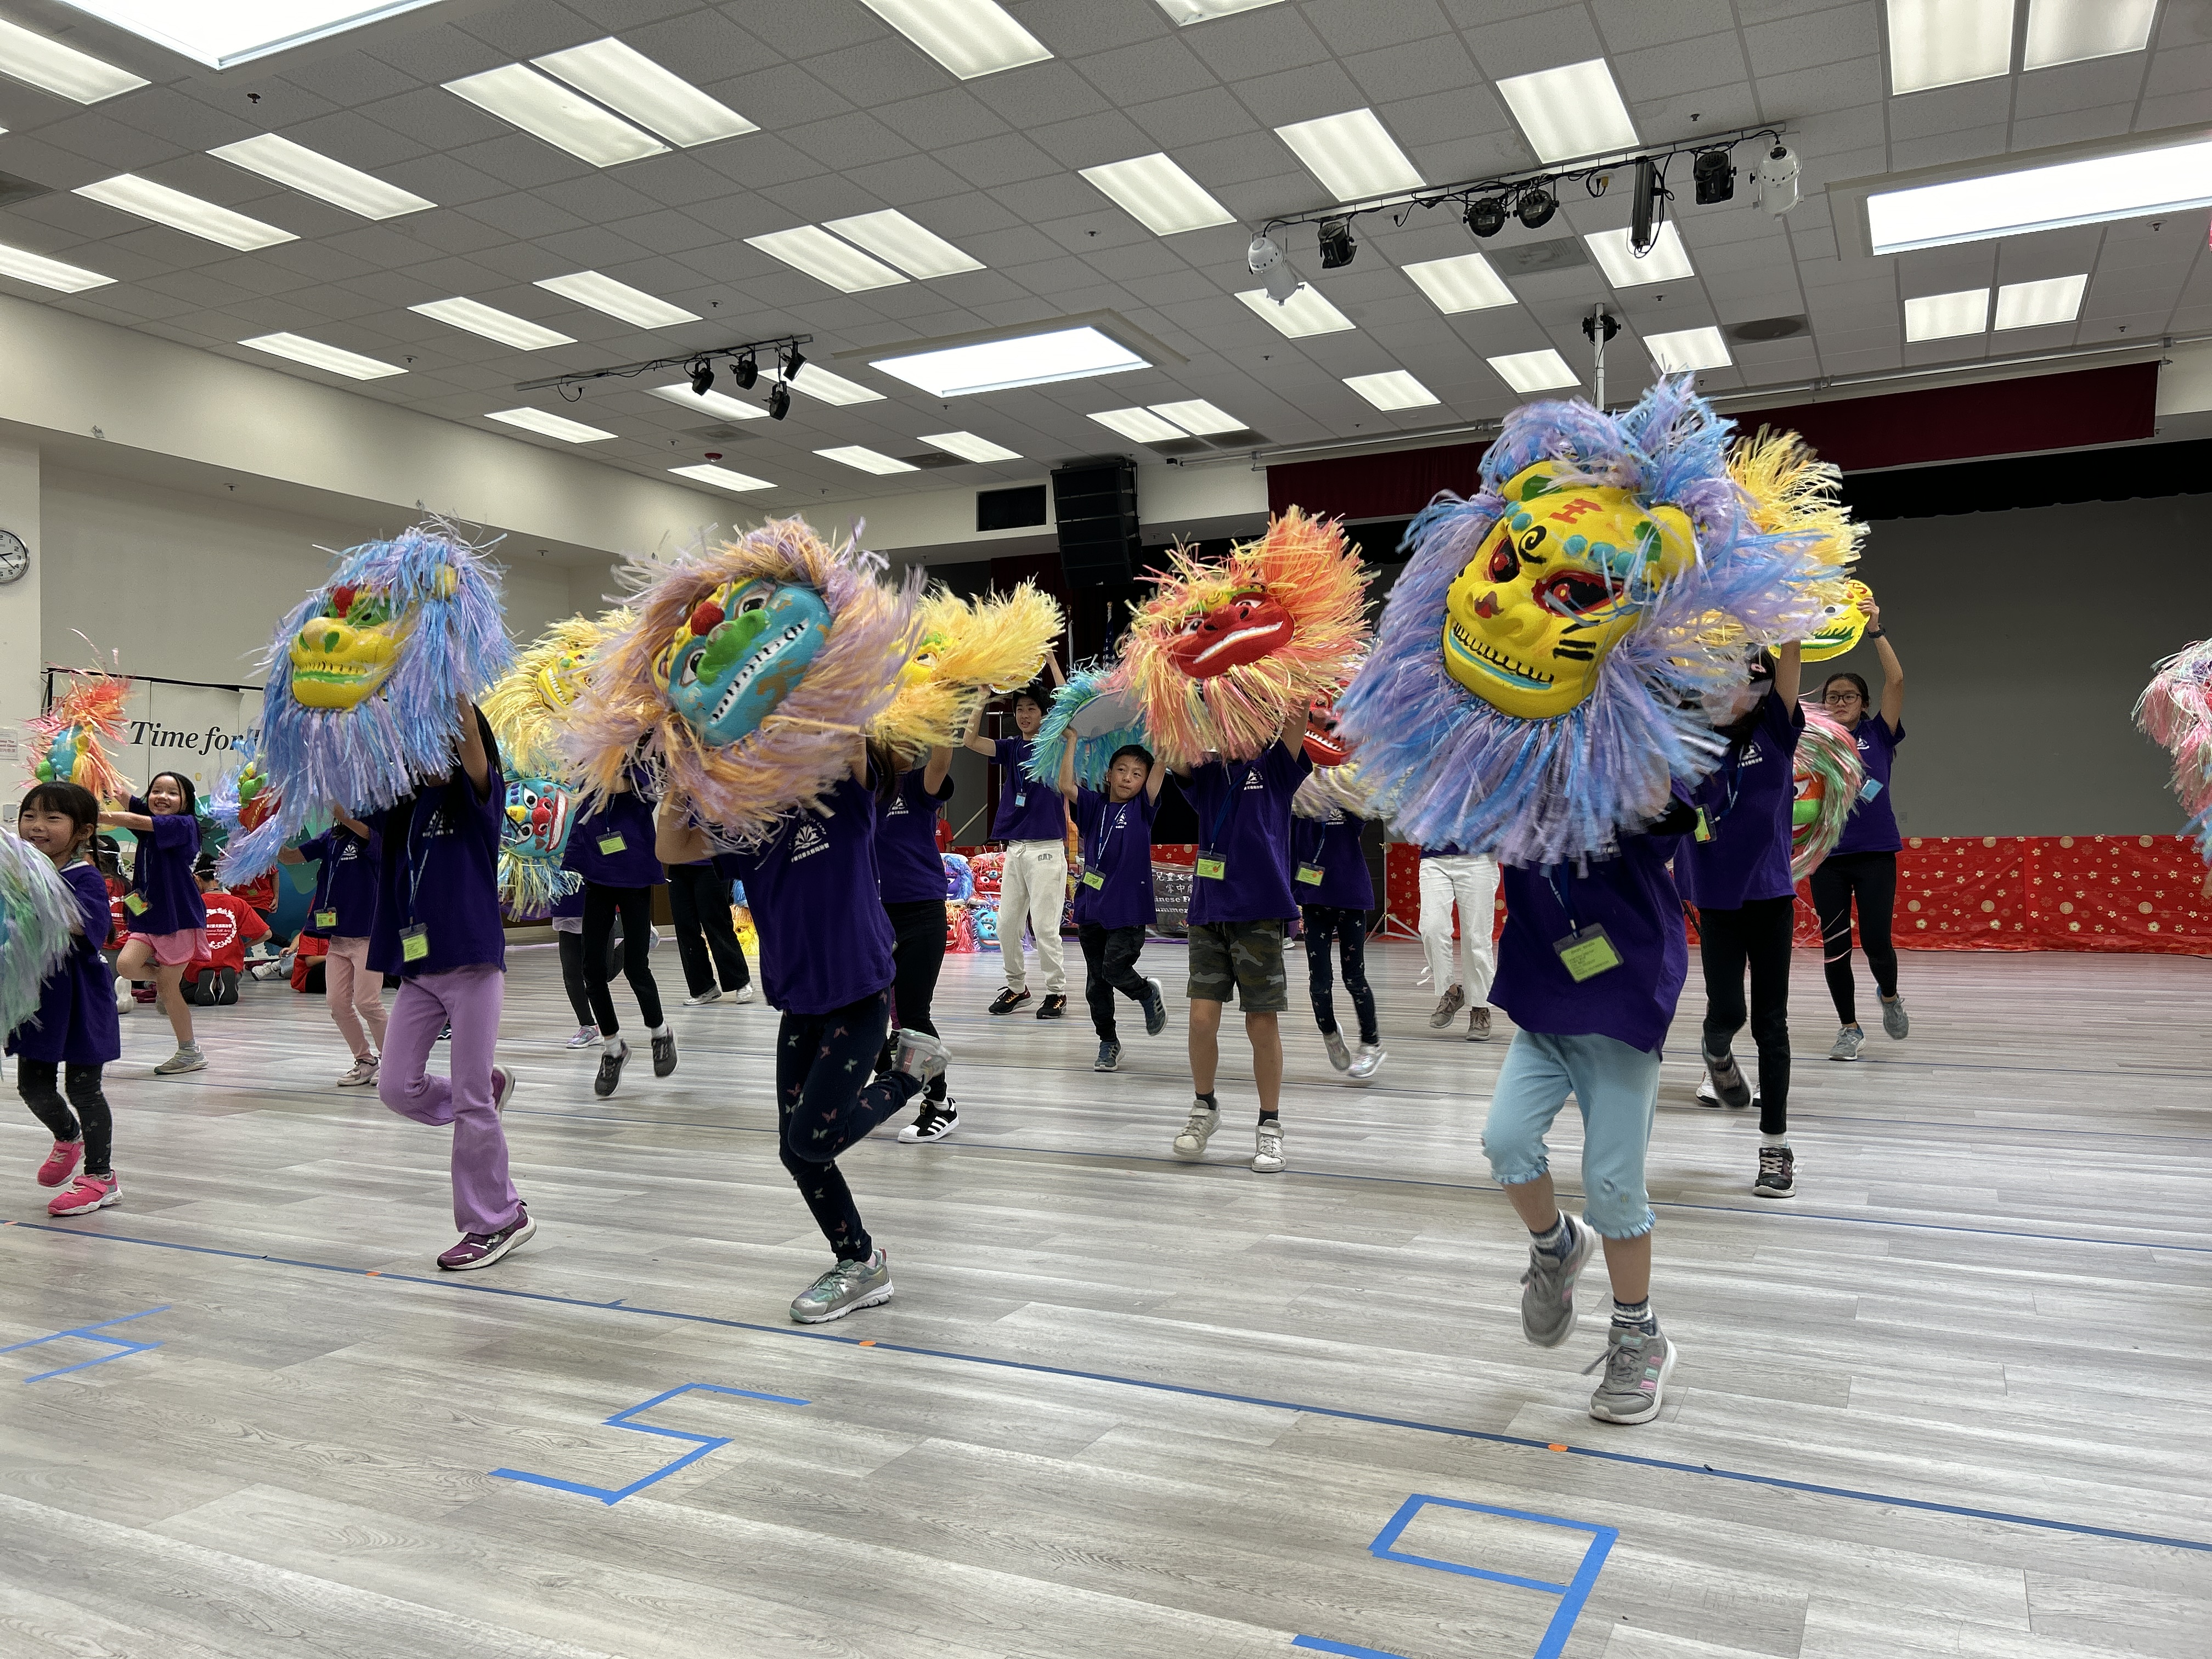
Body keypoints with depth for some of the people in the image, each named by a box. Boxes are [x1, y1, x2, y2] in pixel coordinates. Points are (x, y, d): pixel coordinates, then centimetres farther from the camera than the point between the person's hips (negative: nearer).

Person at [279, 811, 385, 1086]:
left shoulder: (374, 834, -8)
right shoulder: (330, 838, 10)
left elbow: (355, 825, -31)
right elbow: (288, 857, 7)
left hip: (369, 935, -6)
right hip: (338, 937, 6)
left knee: (366, 1002, -7)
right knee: (337, 1002, 4)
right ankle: (365, 1061, 18)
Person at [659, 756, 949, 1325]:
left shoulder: (843, 798, -8)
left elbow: (852, 738, -24)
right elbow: (672, 850, 6)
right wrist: (674, 806, -11)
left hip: (859, 997, -6)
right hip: (798, 1005, 6)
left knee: (812, 1136, -13)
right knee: (795, 1150, 7)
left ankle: (910, 1071, 13)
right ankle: (860, 1264, 26)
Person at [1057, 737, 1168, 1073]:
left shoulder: (1142, 808, 0)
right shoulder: (1094, 805, 7)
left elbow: (1161, 768, -11)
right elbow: (1066, 785, -8)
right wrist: (1072, 739, -8)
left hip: (1128, 910, -3)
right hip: (1091, 909, 4)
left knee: (1115, 969, -14)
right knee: (1097, 982, 8)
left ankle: (1149, 995, 19)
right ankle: (1108, 1043, 24)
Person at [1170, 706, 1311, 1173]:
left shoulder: (1275, 767, 5)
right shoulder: (1204, 774, 11)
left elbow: (1296, 719, -10)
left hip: (1260, 913, -2)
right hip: (1208, 911, 2)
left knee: (1261, 1023, 1)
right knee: (1203, 1016, -2)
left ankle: (1270, 1125, 17)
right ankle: (1204, 1107, 22)